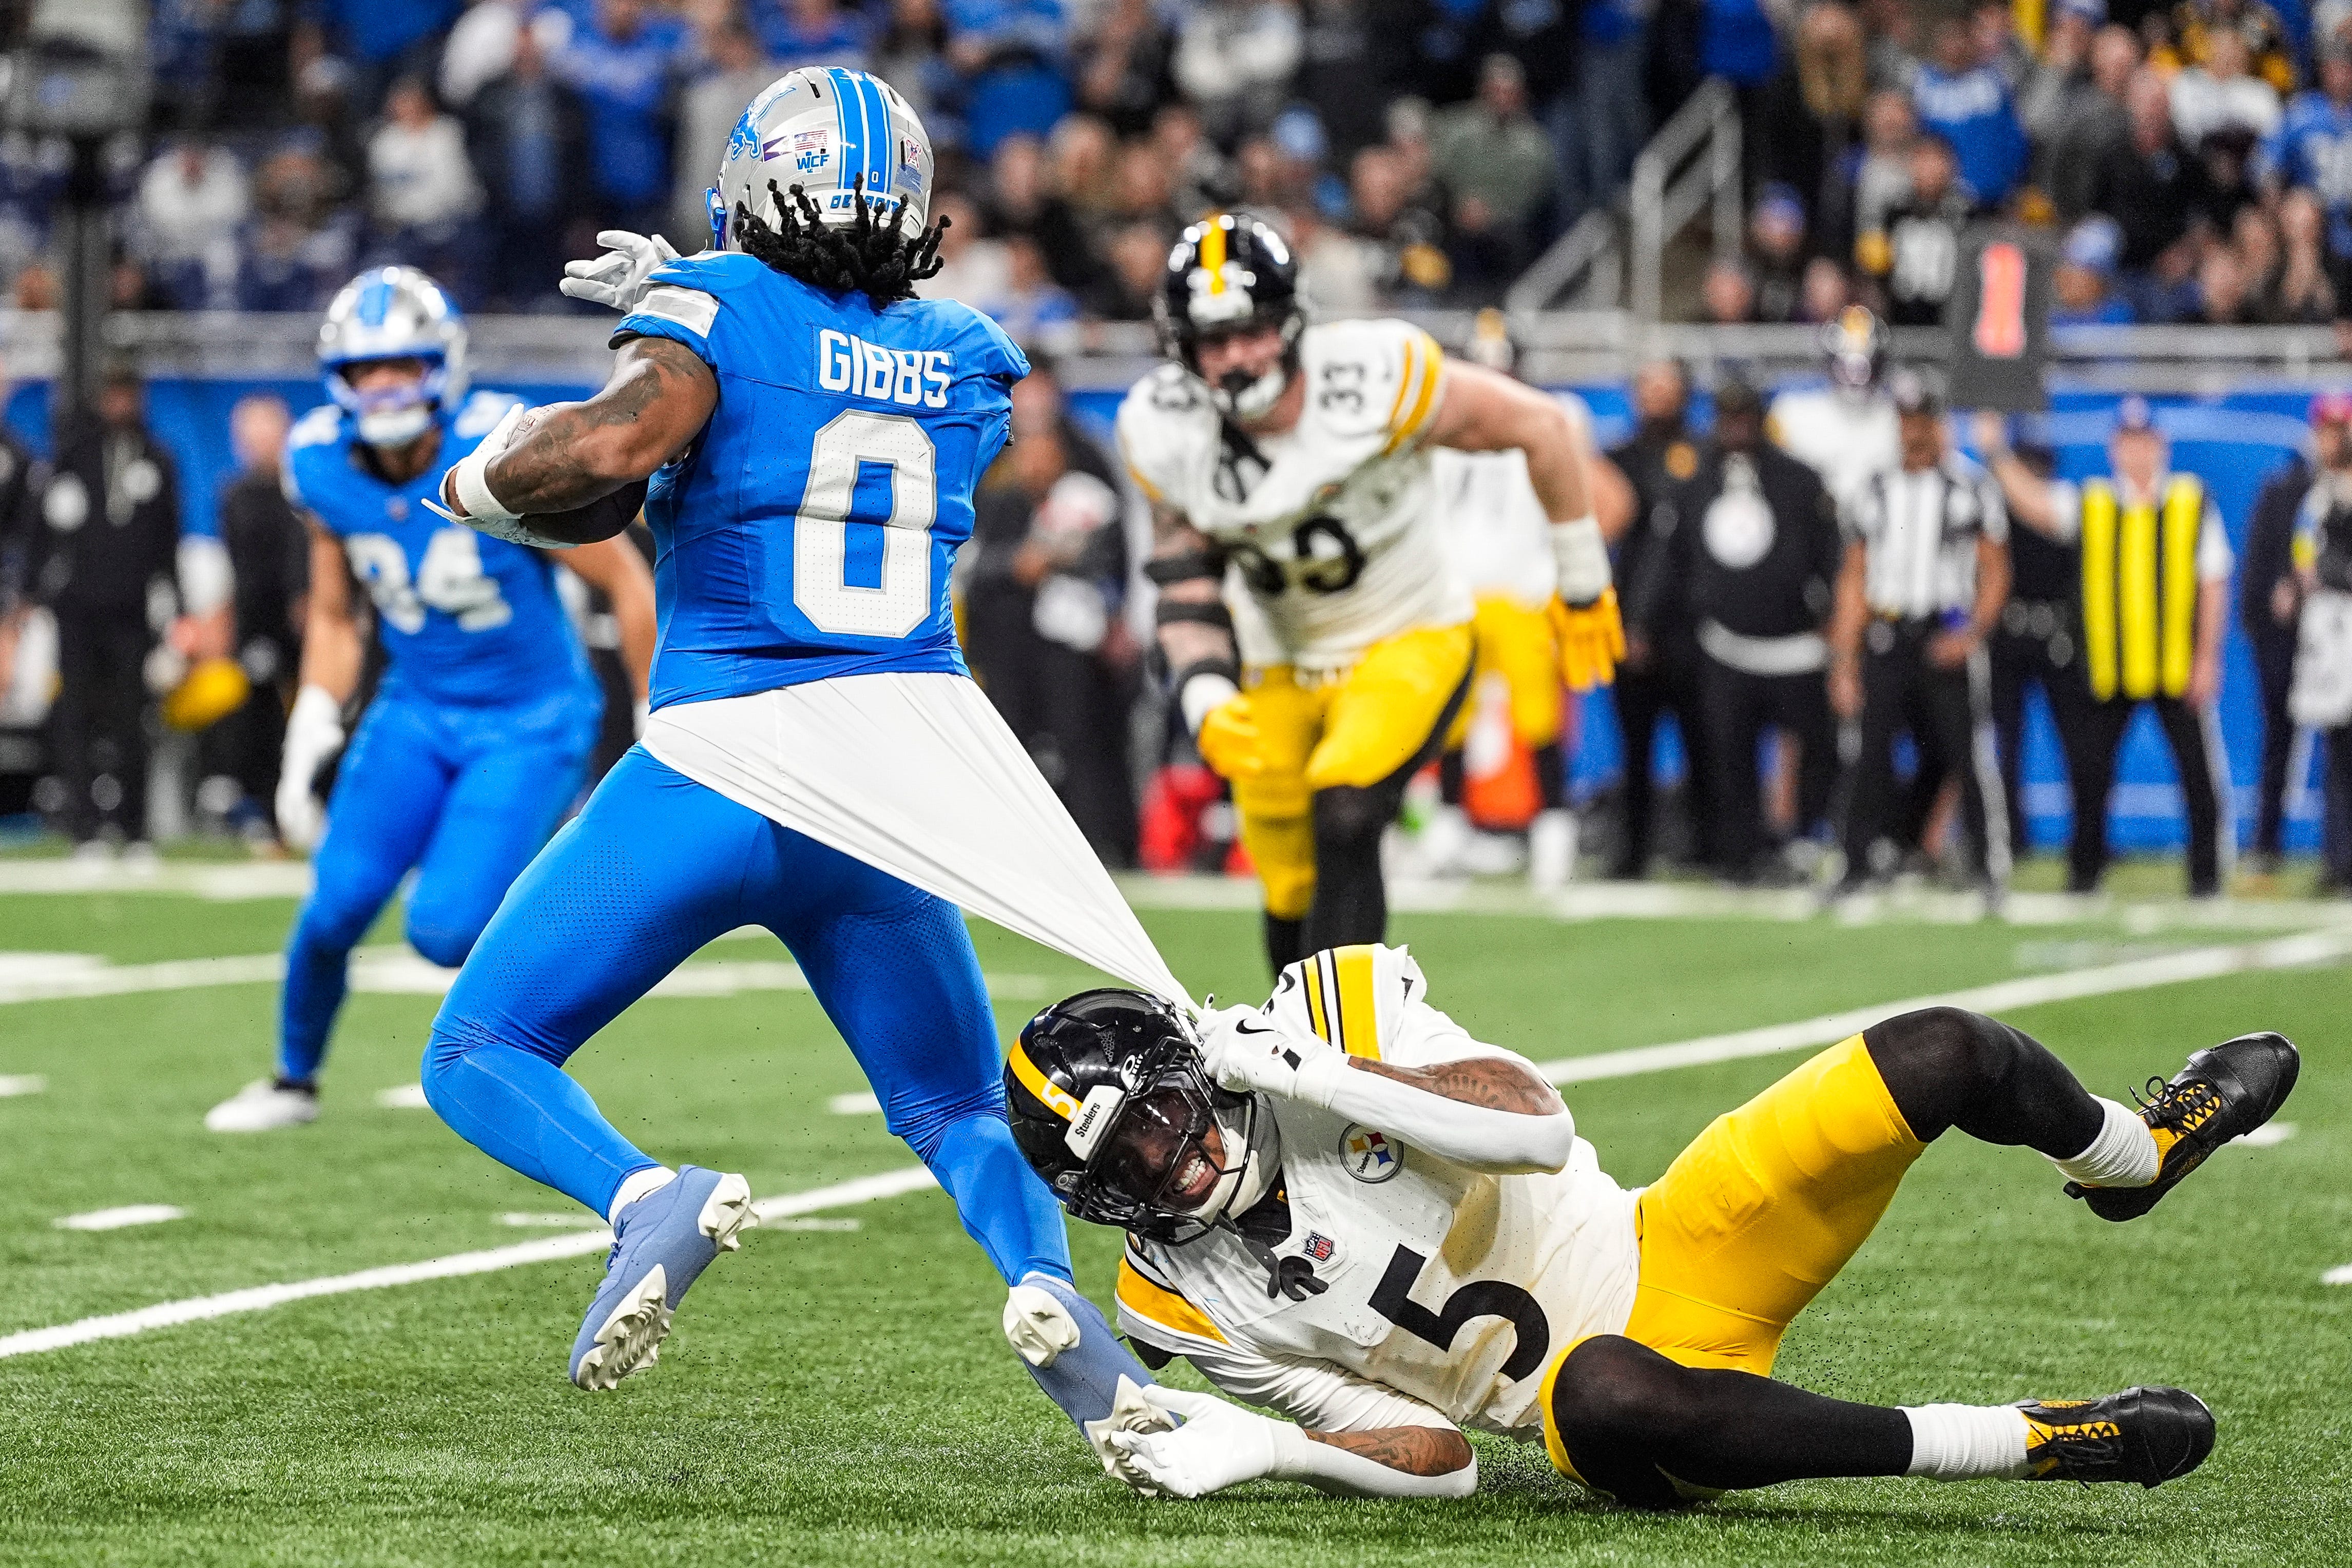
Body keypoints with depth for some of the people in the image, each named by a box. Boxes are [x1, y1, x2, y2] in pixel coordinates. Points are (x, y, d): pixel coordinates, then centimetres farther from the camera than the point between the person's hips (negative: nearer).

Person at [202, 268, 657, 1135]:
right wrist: (311, 731, -4)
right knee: (337, 906, -6)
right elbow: (335, 618, 9)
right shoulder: (326, 467, -7)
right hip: (417, 709, 4)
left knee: (446, 928, -19)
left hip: (531, 723, -4)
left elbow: (627, 582, -13)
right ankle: (294, 1080, 20)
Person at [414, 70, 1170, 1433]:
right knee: (958, 1108, 19)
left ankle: (650, 1199, -24)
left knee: (480, 1058, 8)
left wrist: (483, 480, -2)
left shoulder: (720, 311, -2)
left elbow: (619, 442, -21)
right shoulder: (968, 362, 14)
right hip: (903, 776, 4)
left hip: (724, 758, -4)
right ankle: (1044, 1272, -16)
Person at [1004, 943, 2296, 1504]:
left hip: (1672, 1253, 3)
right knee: (1604, 1394, -42)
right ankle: (2042, 1443, -33)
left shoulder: (1336, 1005, -5)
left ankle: (2130, 1156, 29)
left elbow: (1535, 1125, -17)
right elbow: (1434, 1459, -5)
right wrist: (1249, 1444, -21)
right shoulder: (1188, 1302, -4)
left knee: (1942, 1055, -9)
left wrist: (1320, 1074, -23)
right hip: (1601, 1399, -3)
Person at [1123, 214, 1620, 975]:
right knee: (1293, 900, 6)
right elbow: (1186, 589, -5)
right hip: (1281, 666, 4)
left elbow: (1541, 426, -13)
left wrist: (1583, 585, -4)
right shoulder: (1164, 433, -14)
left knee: (1344, 820, -27)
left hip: (1411, 640, -4)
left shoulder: (1376, 377, -26)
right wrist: (1205, 700, -24)